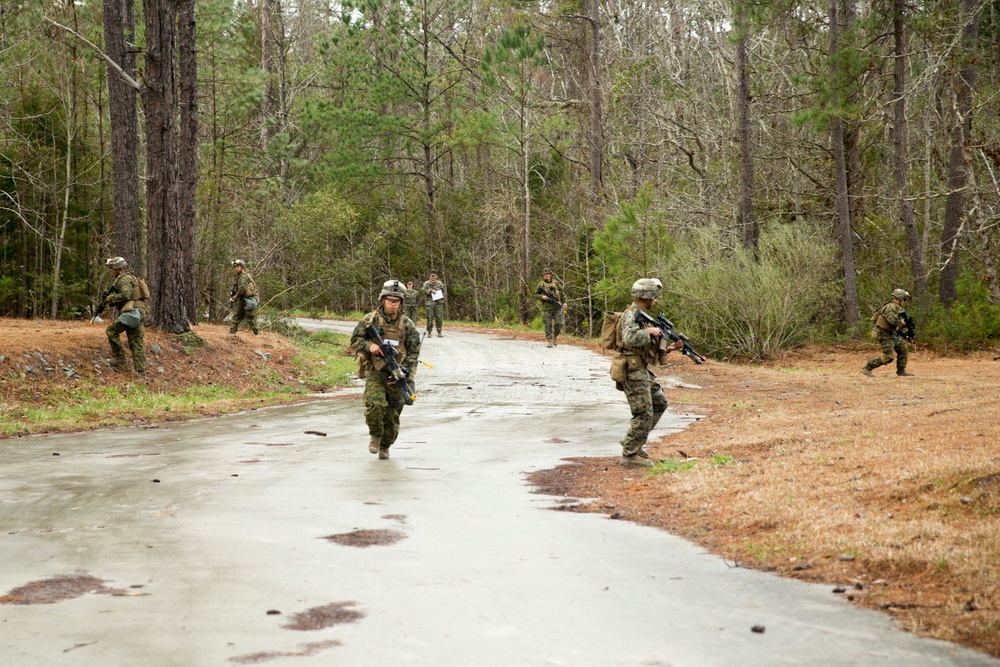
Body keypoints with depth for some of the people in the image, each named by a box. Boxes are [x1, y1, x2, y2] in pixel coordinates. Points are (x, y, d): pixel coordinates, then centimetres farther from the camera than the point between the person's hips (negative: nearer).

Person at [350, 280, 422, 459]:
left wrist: (403, 373, -10)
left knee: (393, 414, 5)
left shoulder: (408, 325, 0)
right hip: (375, 372, -2)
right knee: (375, 405, -23)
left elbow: (414, 353, 1)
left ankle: (385, 446, 27)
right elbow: (354, 340, 4)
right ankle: (375, 435, 6)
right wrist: (369, 345, -16)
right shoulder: (370, 320, -2)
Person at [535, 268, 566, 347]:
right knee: (548, 325, -3)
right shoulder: (541, 284, 3)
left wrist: (564, 302, 8)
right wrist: (542, 297, -14)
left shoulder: (555, 283, 11)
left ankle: (554, 337, 19)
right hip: (547, 308, -2)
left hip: (557, 307, 2)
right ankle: (550, 342, 2)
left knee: (558, 324, -4)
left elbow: (562, 293, 18)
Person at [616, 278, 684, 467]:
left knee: (659, 403, 19)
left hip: (642, 371, 10)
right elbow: (629, 338, -36)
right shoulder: (631, 315, -15)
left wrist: (668, 349, 6)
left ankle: (632, 441, 22)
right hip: (633, 371, -10)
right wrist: (650, 331, -23)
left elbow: (650, 350, 18)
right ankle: (629, 455, -2)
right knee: (644, 414, -8)